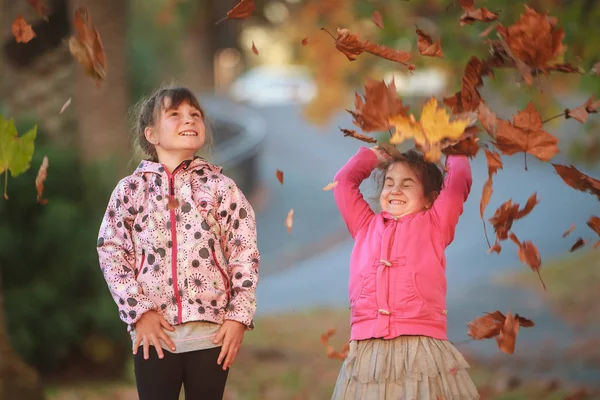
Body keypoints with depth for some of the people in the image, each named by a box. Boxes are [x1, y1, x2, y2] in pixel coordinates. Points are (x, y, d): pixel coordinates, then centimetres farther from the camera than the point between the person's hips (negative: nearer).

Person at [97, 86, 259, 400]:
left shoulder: (220, 187, 4)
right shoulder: (131, 189, 5)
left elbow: (245, 253, 2)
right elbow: (111, 253, 1)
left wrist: (239, 316, -6)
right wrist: (138, 310, -8)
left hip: (212, 332, 0)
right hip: (154, 332, 0)